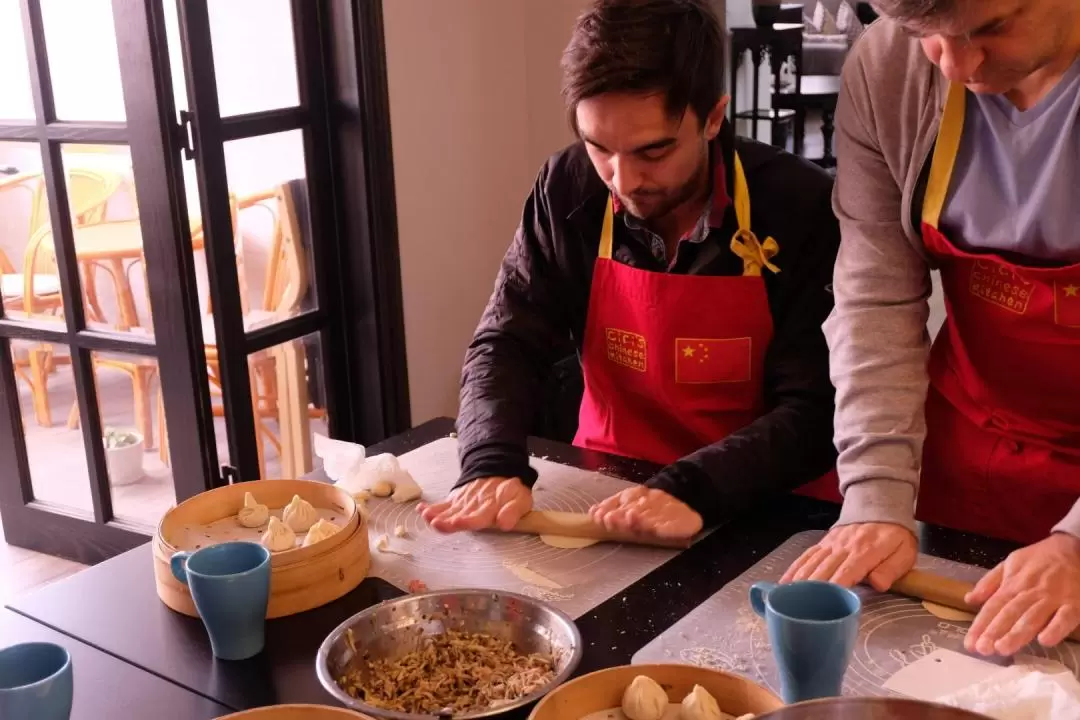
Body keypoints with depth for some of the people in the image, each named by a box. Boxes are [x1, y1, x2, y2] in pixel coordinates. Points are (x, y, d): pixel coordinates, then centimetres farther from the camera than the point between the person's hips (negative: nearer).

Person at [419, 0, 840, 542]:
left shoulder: (803, 210, -15)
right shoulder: (568, 192, -6)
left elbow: (818, 411, -16)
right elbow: (506, 344, -2)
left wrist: (694, 490, -31)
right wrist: (494, 465, -21)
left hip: (761, 509, -2)